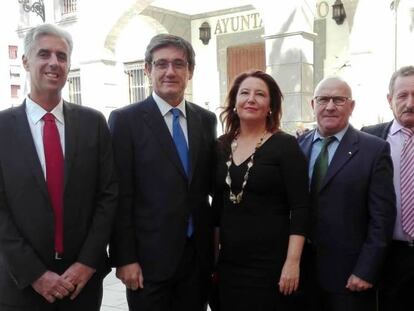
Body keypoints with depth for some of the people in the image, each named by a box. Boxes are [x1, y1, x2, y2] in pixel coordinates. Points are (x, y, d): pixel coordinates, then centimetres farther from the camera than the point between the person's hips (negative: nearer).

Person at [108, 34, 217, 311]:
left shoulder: (206, 119, 7)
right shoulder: (125, 120, -6)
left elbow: (211, 184, 12)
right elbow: (120, 197, -8)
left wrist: (214, 244, 10)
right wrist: (124, 258, -10)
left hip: (199, 254, 4)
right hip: (149, 257, -4)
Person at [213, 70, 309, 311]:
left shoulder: (286, 145, -8)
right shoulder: (221, 146, 5)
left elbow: (300, 208, -11)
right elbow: (218, 204, 11)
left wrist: (293, 261, -16)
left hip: (271, 263, -4)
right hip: (228, 262, 4)